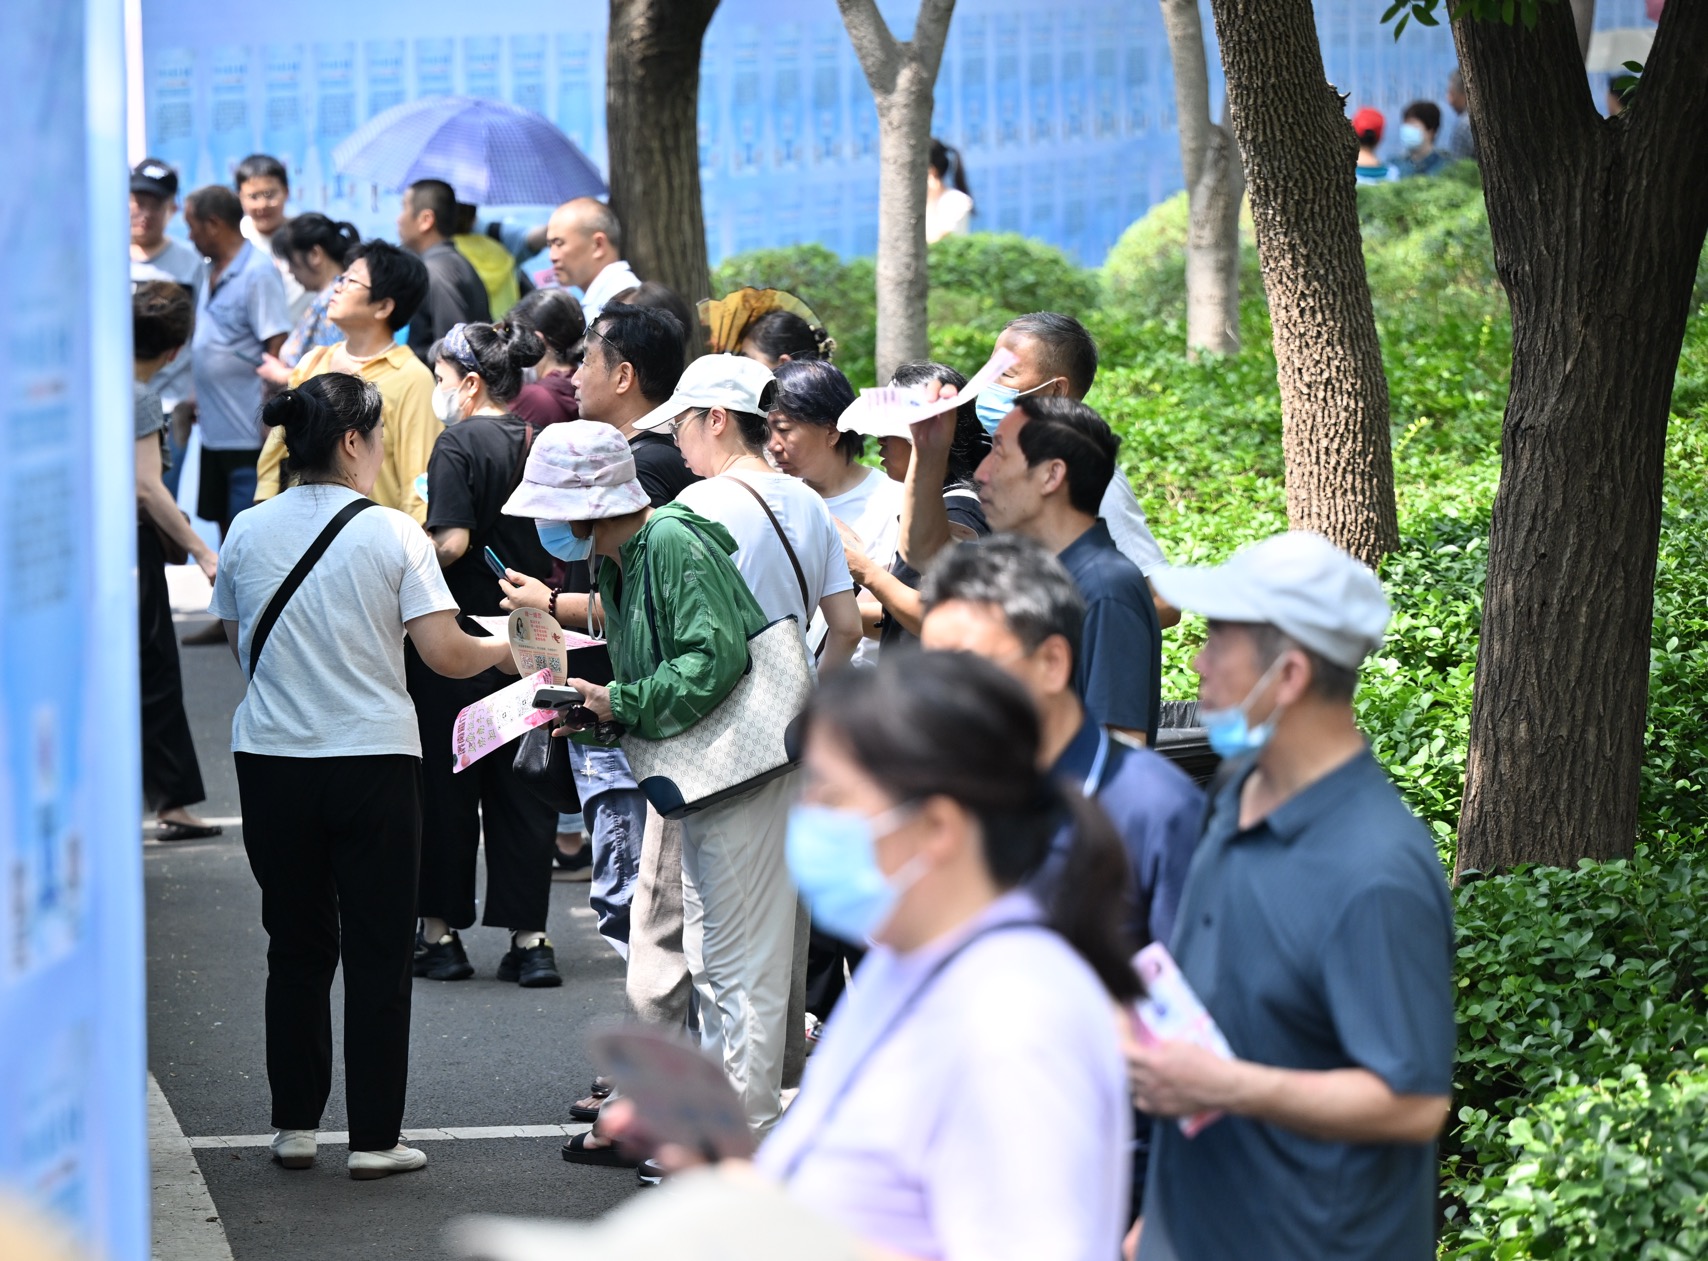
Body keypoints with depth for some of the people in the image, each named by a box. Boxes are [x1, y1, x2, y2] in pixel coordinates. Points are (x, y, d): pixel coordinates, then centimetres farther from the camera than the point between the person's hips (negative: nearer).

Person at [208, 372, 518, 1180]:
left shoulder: (247, 534, 1)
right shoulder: (392, 534, -9)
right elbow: (444, 653, -12)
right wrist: (501, 650, 7)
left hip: (271, 759, 3)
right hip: (372, 761, -3)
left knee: (295, 947, 14)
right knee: (377, 953, 5)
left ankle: (294, 1123, 17)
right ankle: (373, 1138, 6)